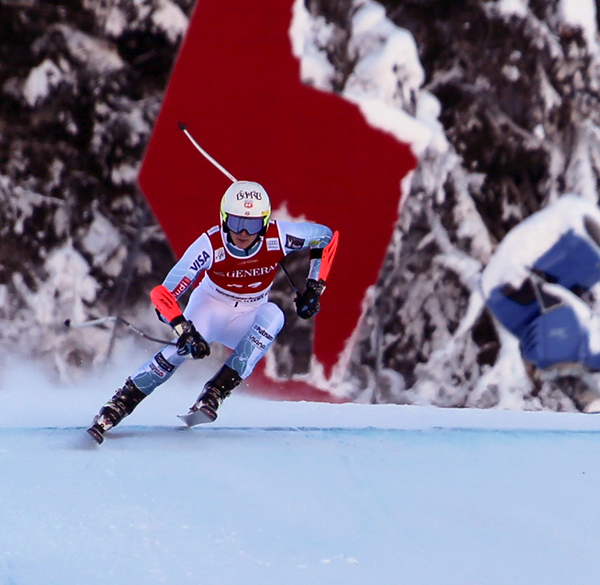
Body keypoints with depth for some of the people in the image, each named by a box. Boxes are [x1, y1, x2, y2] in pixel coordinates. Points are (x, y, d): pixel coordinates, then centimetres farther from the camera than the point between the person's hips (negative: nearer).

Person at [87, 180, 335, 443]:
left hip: (245, 320, 3)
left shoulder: (276, 236, -23)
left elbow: (325, 235, -4)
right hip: (209, 306, -3)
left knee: (273, 315, -31)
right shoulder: (210, 245, -29)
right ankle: (120, 404, -27)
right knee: (185, 345, -34)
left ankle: (215, 393, -33)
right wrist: (185, 331, -45)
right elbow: (163, 295, -30)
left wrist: (314, 288, -10)